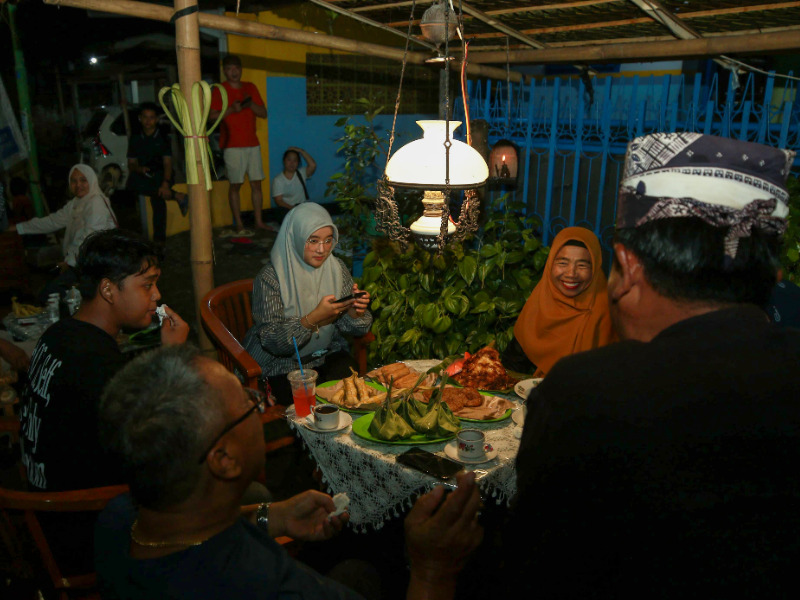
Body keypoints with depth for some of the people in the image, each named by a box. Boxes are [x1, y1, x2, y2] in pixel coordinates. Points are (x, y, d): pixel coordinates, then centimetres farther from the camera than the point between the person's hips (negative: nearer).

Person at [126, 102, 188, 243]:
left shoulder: (163, 138, 4)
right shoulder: (135, 139, 13)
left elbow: (167, 163, -8)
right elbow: (131, 164, 10)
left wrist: (165, 183, -27)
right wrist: (139, 169, -18)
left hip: (160, 176, -2)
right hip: (143, 176, 3)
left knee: (157, 198, -37)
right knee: (132, 182, -36)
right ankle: (177, 196, -24)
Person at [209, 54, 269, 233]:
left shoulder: (250, 88, 13)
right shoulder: (219, 90, 1)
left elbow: (263, 113, 9)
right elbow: (212, 116, -6)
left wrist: (250, 104, -9)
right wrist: (231, 109, -18)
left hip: (253, 143, 4)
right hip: (232, 146, -4)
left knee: (256, 183, 4)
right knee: (235, 184, -3)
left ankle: (259, 221, 11)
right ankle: (238, 224, 2)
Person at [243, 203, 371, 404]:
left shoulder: (336, 268, -2)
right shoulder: (270, 278, -17)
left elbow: (351, 327, 0)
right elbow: (272, 341, -21)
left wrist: (355, 311, -24)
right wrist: (314, 318, -35)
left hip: (327, 353, 4)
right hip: (281, 363, -4)